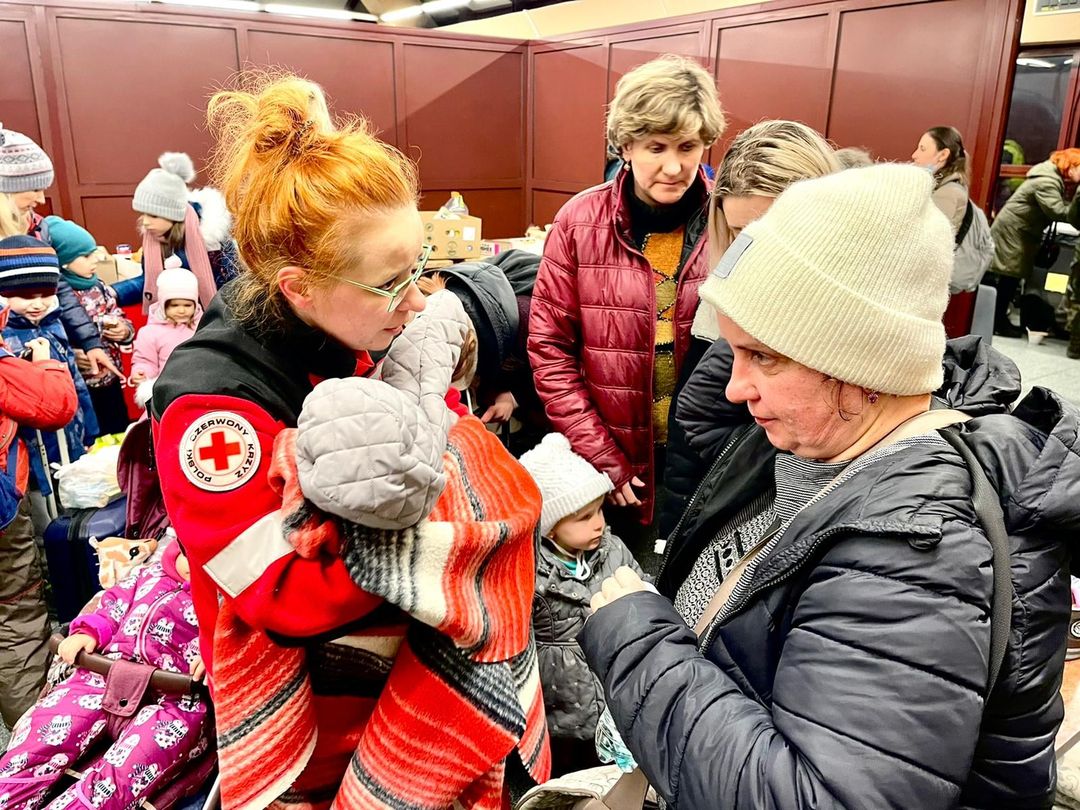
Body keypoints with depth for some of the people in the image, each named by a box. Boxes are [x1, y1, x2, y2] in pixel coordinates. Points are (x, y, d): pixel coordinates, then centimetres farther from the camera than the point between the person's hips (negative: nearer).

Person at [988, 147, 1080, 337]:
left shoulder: (1056, 178, 11)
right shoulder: (1047, 181, -20)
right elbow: (1060, 213, -24)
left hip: (1020, 233, 10)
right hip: (1012, 232, -10)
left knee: (1011, 279, 11)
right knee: (1009, 278, -6)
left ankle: (999, 320, 17)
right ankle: (997, 323, 1)